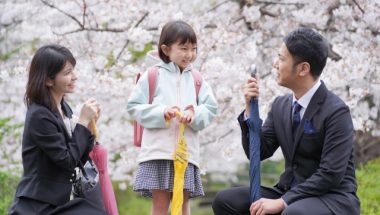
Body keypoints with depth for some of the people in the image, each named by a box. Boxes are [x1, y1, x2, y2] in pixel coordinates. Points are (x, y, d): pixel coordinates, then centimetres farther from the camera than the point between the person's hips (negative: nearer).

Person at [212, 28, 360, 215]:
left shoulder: (336, 111, -16)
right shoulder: (280, 105, 6)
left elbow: (331, 175, -21)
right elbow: (257, 153, 7)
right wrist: (250, 109, -6)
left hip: (332, 198, -7)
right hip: (290, 193, 7)